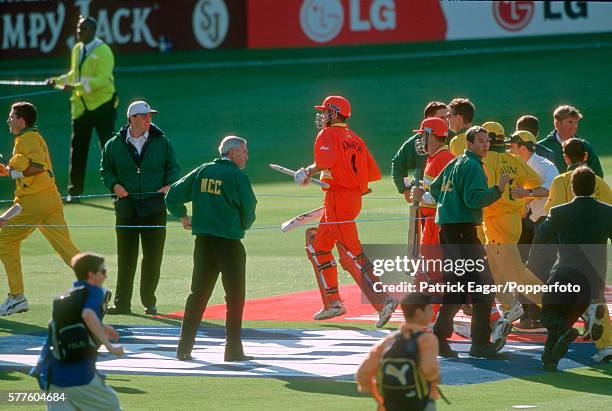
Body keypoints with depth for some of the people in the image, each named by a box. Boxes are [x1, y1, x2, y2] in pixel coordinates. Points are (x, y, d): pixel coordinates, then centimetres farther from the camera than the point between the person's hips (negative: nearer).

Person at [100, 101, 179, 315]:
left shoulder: (161, 142, 6)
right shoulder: (114, 145, 5)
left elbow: (173, 167, 12)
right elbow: (105, 169, 12)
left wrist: (170, 184, -6)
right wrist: (114, 185, -7)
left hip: (155, 207, 0)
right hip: (126, 207, 0)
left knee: (153, 256, 0)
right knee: (125, 257, 2)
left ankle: (149, 301, 11)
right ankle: (122, 303, 8)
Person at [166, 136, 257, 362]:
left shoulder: (203, 171, 9)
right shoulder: (238, 177, -7)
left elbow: (173, 194, 9)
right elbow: (249, 210, -4)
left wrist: (183, 217, 23)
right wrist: (242, 226, 17)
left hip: (203, 240, 5)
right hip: (229, 242, -5)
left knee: (198, 293, 10)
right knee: (235, 296, 3)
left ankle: (184, 347, 7)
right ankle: (233, 350, 1)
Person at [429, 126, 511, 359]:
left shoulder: (455, 163, 18)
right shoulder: (472, 166, -11)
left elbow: (434, 188, 27)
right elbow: (474, 199, -22)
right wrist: (498, 189, -23)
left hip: (447, 228, 10)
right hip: (463, 232, -10)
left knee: (456, 285, 17)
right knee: (482, 285, -9)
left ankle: (439, 338, 18)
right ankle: (480, 343, -11)